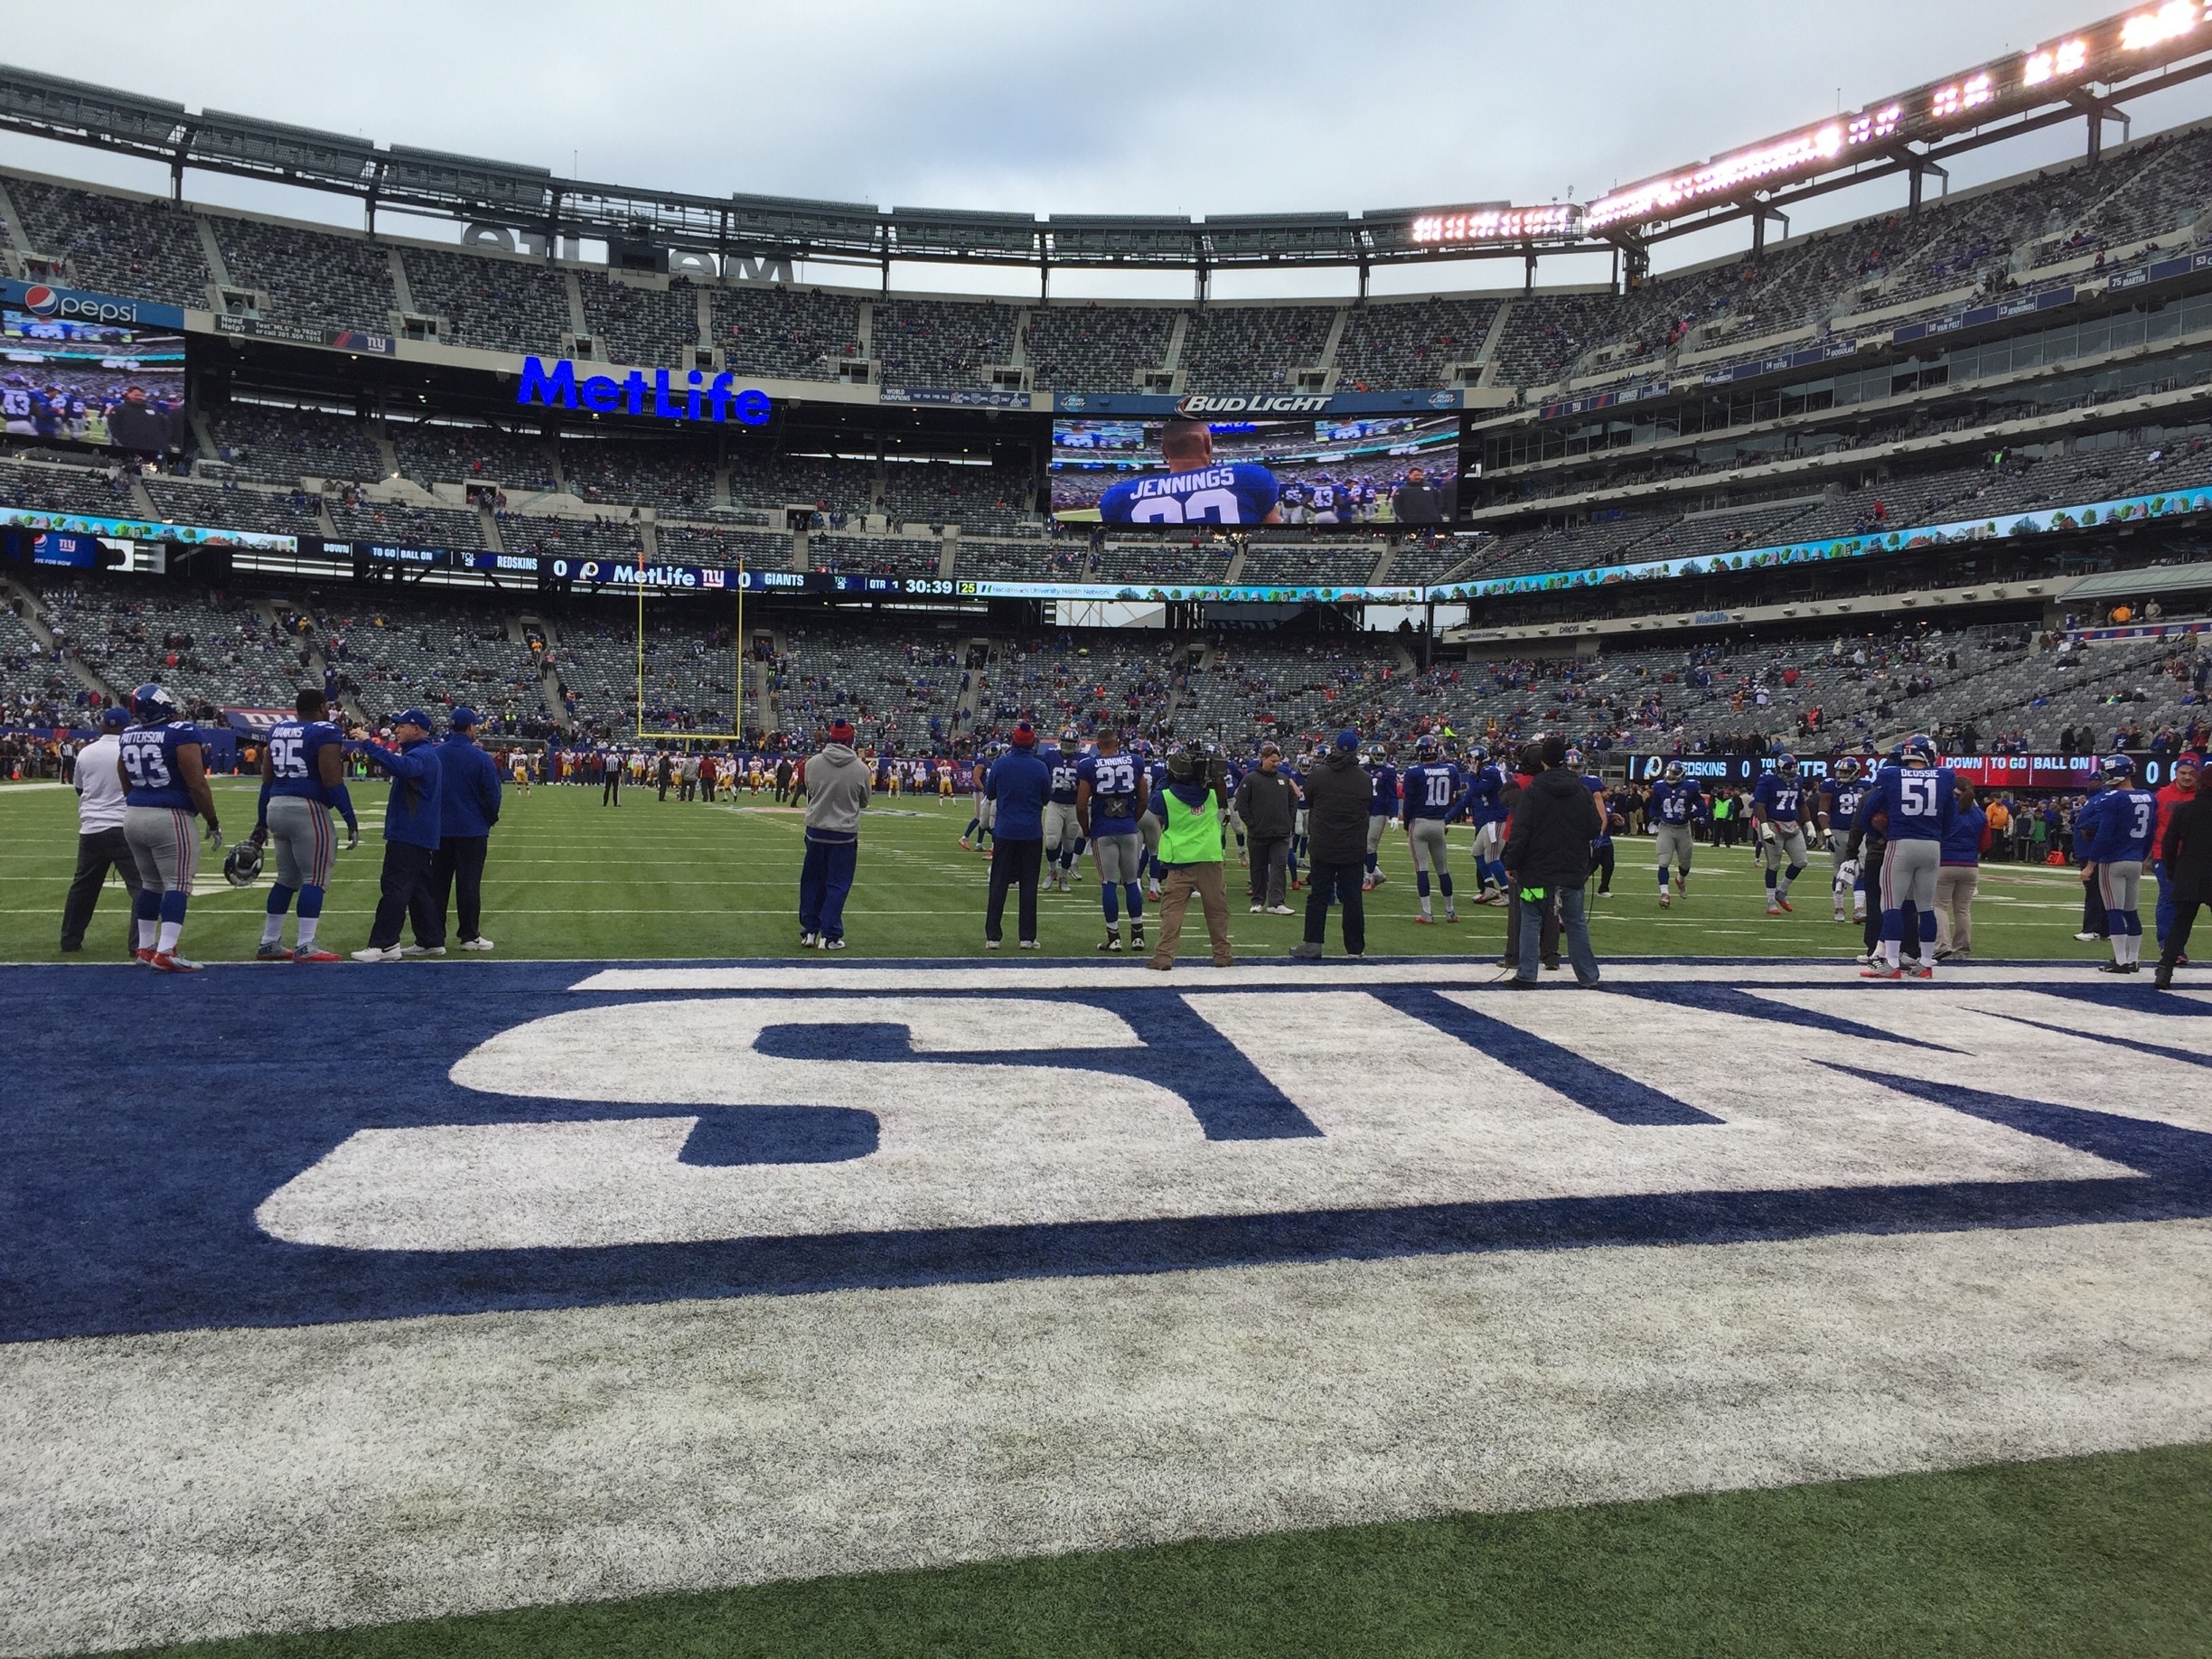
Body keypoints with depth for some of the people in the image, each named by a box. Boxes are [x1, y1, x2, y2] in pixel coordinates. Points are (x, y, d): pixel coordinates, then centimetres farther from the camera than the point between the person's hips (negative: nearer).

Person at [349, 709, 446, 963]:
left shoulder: (422, 754, -15)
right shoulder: (423, 753, 21)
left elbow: (401, 766, -36)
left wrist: (368, 744, -35)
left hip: (409, 834, -11)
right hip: (419, 834, 11)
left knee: (395, 887, -11)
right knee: (419, 889, 13)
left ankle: (385, 945, -12)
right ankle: (431, 940, 17)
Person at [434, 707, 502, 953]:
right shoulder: (480, 758, -13)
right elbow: (492, 795, -9)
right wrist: (489, 820, 8)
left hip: (439, 829, 4)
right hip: (472, 830, -4)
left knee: (438, 882, 11)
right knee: (469, 883, 3)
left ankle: (434, 935, 14)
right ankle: (470, 936, 6)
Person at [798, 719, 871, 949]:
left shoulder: (814, 762, -7)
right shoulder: (861, 768, -9)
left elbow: (809, 793, 8)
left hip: (815, 830, 2)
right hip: (845, 833, -2)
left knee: (812, 881, 15)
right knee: (837, 884, 5)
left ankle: (809, 931, 21)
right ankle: (829, 935, 5)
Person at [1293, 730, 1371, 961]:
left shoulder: (1319, 774, -7)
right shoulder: (1365, 780, -4)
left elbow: (1308, 801, 7)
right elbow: (1368, 807, 9)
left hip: (1323, 846, -1)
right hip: (1354, 849, 1)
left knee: (1318, 896, 7)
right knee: (1353, 898, 5)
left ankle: (1312, 944, 8)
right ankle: (1355, 949, 9)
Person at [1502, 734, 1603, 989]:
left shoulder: (1533, 791, -10)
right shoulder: (1582, 792, 1)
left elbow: (1520, 832, -13)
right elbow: (1595, 830, 4)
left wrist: (1511, 864, -7)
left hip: (1537, 870, -3)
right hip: (1573, 870, 3)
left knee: (1530, 922, 5)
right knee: (1576, 923, 12)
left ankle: (1527, 976, 2)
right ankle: (1588, 976, 16)